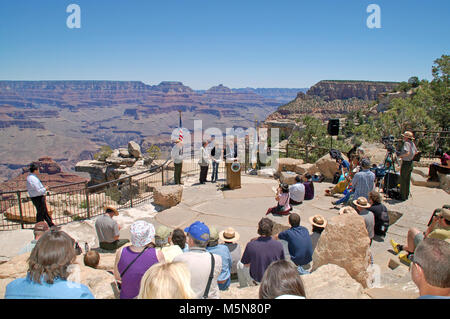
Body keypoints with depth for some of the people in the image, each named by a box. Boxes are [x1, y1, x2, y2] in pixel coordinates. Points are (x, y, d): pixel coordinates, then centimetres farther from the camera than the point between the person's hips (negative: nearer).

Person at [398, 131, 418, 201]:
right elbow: (416, 152, 21)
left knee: (403, 180, -1)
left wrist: (400, 156, -16)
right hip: (411, 163, 9)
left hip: (405, 163, -9)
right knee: (407, 180, 15)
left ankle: (402, 196, 3)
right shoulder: (412, 143, 8)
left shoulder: (406, 143, -18)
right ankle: (406, 195, 22)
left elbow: (407, 153, -30)